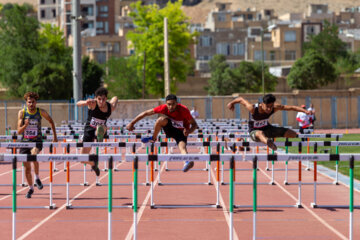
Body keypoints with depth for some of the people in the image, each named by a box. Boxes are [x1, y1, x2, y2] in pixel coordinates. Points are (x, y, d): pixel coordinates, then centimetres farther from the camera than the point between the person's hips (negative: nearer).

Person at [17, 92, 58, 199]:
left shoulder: (41, 112, -4)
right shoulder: (22, 113, -7)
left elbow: (51, 121, 15)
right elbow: (19, 131, -10)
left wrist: (55, 136, 17)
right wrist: (25, 125, -30)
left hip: (37, 141, -1)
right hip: (25, 142, 1)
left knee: (33, 154, -33)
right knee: (27, 167, 3)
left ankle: (37, 177, -10)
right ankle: (30, 188, 25)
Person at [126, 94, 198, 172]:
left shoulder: (183, 110, -26)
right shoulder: (164, 108, -20)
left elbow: (194, 124, -17)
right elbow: (146, 113, -13)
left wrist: (189, 131, -39)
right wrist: (132, 123, -15)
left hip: (181, 132, -3)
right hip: (170, 129, 3)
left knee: (182, 145, -36)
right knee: (162, 119, -29)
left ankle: (187, 162, -66)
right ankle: (153, 138, -7)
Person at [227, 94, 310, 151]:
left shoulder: (274, 108, -19)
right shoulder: (253, 108, -30)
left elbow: (291, 108, -16)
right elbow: (241, 99, -15)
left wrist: (305, 111, -22)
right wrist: (231, 103, 4)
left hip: (267, 128, 7)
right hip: (254, 131, -7)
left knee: (286, 131, -14)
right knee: (260, 133, -46)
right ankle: (268, 142, -80)